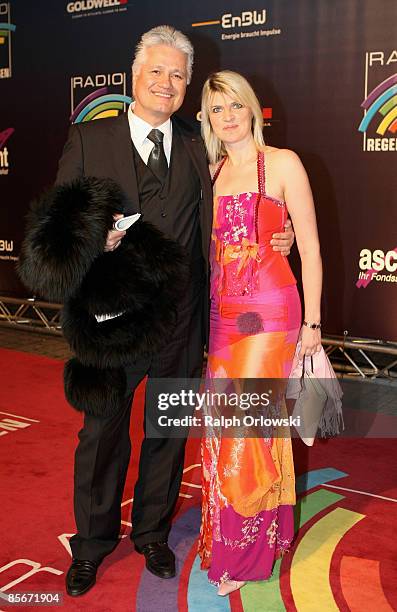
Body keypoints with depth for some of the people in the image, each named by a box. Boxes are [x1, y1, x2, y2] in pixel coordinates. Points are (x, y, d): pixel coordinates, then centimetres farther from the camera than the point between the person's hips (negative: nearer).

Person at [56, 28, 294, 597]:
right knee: (102, 434, 11)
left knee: (167, 433, 16)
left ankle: (153, 533, 38)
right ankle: (92, 543, 33)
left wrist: (271, 240, -7)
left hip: (180, 320, 2)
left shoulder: (199, 147, 6)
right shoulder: (88, 139, 0)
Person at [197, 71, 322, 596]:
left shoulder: (282, 163, -3)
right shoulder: (210, 172, 13)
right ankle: (225, 536, 27)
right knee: (222, 425, 9)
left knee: (250, 427, -4)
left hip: (269, 310, -5)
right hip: (221, 311, 6)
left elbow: (310, 247, -4)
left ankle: (247, 552, 14)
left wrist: (312, 321, -6)